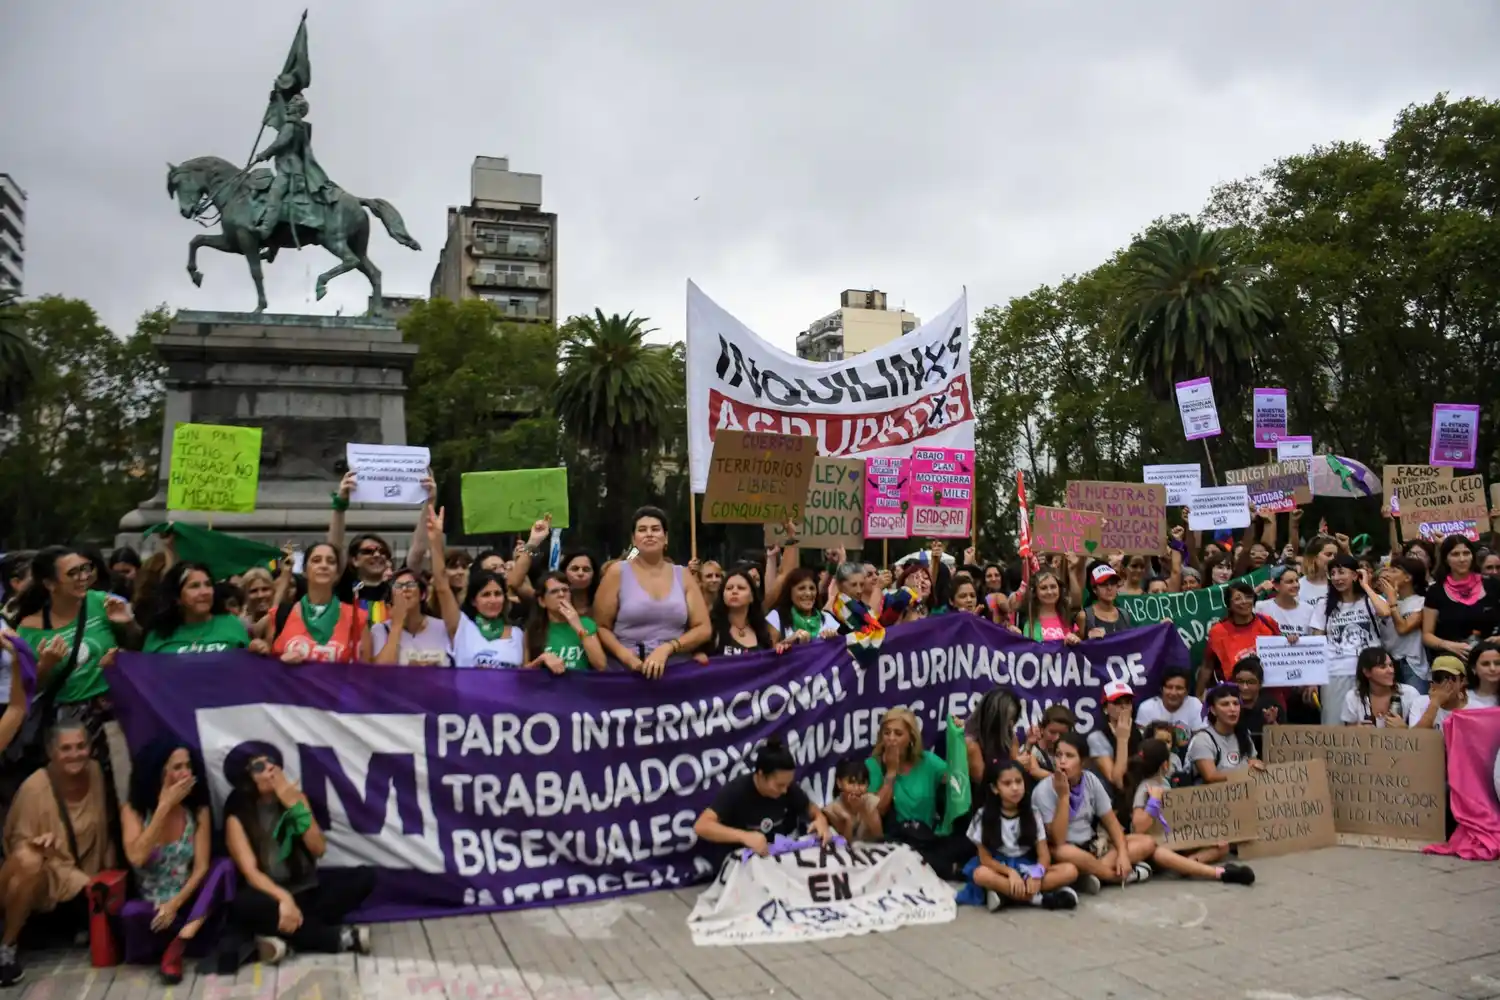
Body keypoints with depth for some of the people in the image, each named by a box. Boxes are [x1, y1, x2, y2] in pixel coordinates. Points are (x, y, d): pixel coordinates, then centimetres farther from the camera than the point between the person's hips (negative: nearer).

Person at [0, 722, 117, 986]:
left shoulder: (95, 772, -6)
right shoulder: (34, 787, -20)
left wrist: (108, 867, 8)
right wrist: (38, 843, -34)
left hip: (82, 875, 5)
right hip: (44, 873, -5)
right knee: (28, 860, -40)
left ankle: (77, 919, 23)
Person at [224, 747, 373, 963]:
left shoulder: (295, 797, 2)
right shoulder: (237, 815, -7)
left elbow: (319, 849, -6)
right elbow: (250, 872, -18)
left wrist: (295, 806, -17)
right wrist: (284, 898, -37)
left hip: (307, 887, 3)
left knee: (364, 877, -18)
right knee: (242, 906, -38)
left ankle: (284, 933, -24)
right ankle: (340, 938, -31)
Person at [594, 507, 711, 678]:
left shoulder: (683, 576, 11)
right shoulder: (618, 573, 5)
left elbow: (704, 628, 8)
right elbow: (601, 627, 3)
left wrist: (666, 649, -6)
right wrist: (624, 655, -13)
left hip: (677, 669, 1)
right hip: (628, 670, -1)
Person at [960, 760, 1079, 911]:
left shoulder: (1032, 814, 0)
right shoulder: (983, 816, -7)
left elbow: (1044, 854, -5)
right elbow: (985, 858, -10)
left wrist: (1036, 874, -26)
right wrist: (1010, 872, -26)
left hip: (1027, 867, 3)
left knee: (1070, 871, -22)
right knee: (981, 874, -37)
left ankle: (1006, 893, -31)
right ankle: (1039, 898, -33)